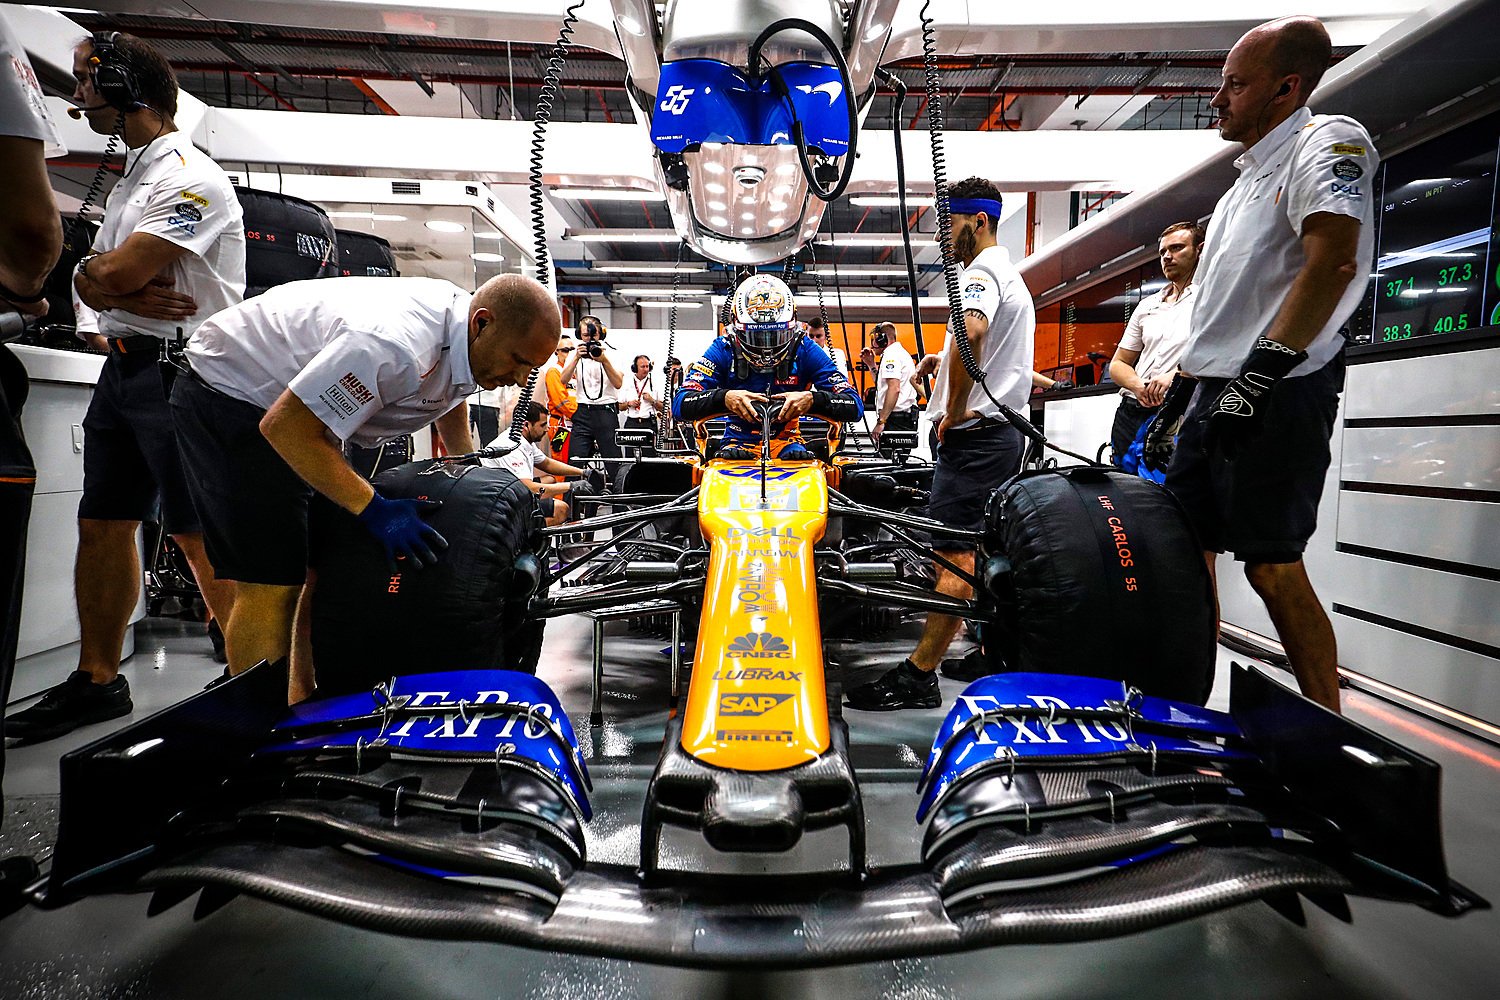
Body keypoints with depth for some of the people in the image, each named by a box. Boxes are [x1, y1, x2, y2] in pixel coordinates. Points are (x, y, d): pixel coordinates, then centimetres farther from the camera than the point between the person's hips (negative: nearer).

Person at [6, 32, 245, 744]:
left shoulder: (192, 178, -9)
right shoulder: (130, 179, 24)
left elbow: (116, 272, -18)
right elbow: (89, 281, 15)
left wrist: (96, 273, 5)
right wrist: (129, 293, -7)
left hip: (178, 372, -10)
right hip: (120, 367, 10)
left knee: (199, 536, -11)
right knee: (102, 526, 12)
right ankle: (97, 680, 23)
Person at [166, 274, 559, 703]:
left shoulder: (468, 333, -7)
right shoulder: (394, 346, -36)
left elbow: (450, 402, 15)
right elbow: (284, 427, -31)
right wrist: (374, 510, -33)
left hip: (299, 396, 9)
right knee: (273, 583, -13)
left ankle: (305, 700, 19)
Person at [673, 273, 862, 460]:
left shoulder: (805, 351, -5)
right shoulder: (723, 350, -5)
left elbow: (854, 406, -11)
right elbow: (679, 404, -16)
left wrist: (811, 399, -31)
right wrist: (724, 397, -35)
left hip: (786, 441, 0)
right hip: (740, 442, 0)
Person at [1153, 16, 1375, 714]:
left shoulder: (1328, 141, -2)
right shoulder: (1247, 178, 26)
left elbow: (1332, 262, -19)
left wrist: (1259, 373, -27)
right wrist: (1184, 386, 23)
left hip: (1279, 395, -9)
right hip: (1215, 395, 9)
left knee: (1273, 568, -9)